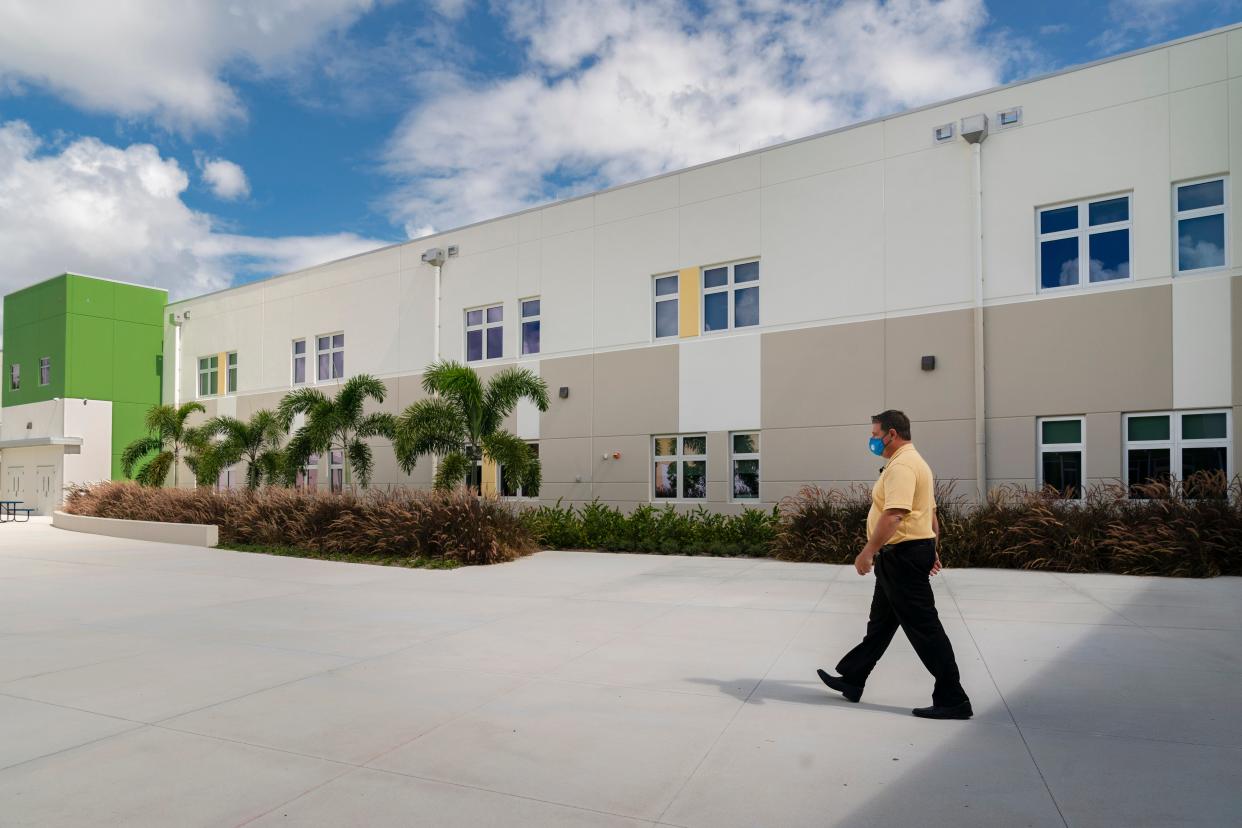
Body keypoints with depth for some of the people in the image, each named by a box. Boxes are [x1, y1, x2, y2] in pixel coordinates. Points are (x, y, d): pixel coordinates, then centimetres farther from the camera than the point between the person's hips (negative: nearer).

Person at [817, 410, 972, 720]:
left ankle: (953, 700, 7)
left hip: (902, 555, -11)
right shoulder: (914, 462, 16)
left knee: (924, 628, -3)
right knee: (880, 622, 16)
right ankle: (852, 680, 26)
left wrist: (868, 552, -28)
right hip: (906, 555, 11)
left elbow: (894, 514, -30)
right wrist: (933, 551, 26)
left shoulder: (901, 465, -18)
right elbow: (930, 513, 22)